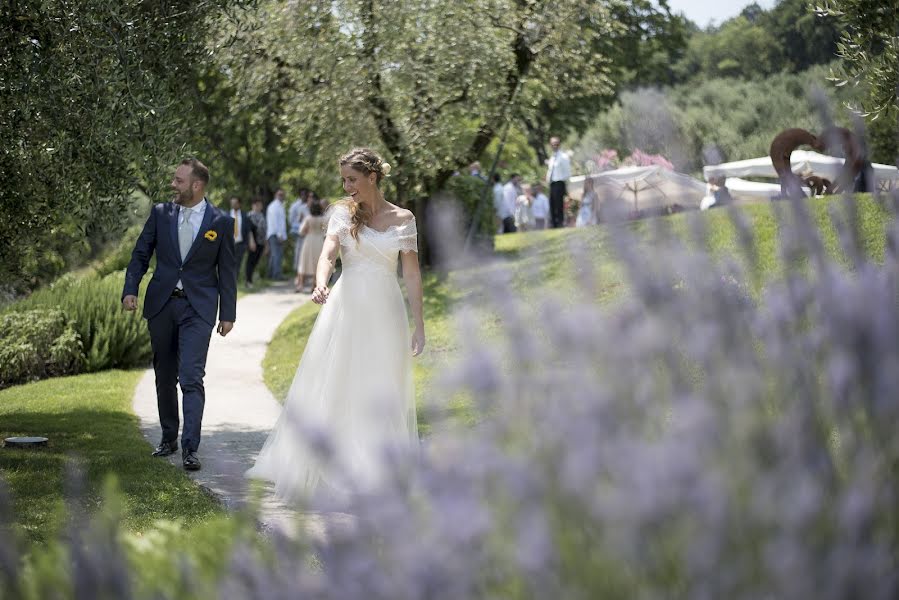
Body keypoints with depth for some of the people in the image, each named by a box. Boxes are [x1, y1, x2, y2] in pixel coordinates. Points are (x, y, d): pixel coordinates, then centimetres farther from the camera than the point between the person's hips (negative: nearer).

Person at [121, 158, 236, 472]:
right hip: (161, 304, 3)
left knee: (191, 378, -14)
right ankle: (168, 438, 26)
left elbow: (227, 271, 2)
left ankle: (190, 448, -15)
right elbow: (140, 254, 6)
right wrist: (130, 290, -9)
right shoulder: (160, 213, 4)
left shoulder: (221, 222, -2)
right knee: (165, 378, 12)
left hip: (198, 308, -3)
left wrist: (228, 314, 1)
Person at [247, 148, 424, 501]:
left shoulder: (403, 219, 3)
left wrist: (419, 325, 1)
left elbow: (412, 273, 4)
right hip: (346, 309, 0)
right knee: (332, 389, 1)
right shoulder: (343, 212, 2)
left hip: (385, 313, 0)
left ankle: (376, 476, 12)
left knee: (382, 395, 4)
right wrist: (321, 284, -34)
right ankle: (328, 470, 10)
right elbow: (328, 253, -13)